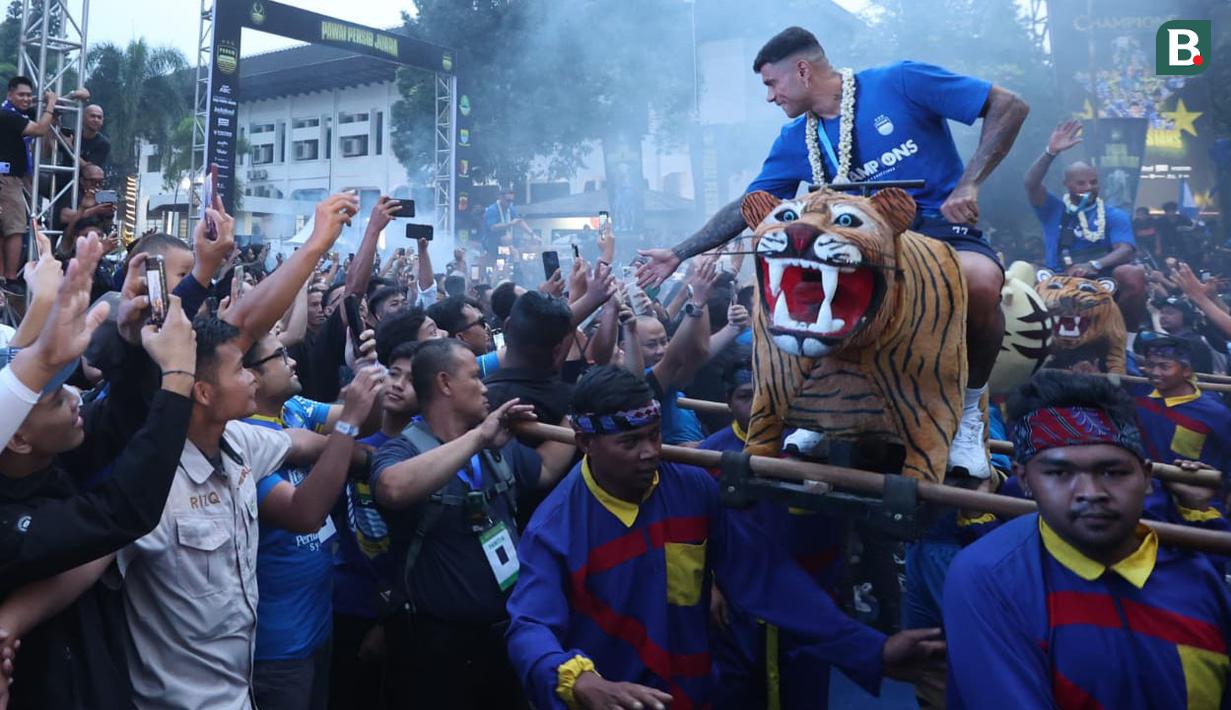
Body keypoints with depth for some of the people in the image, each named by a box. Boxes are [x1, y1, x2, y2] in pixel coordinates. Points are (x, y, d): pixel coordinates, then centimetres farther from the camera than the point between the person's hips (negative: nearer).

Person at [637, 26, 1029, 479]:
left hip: (945, 231, -4)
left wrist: (968, 185, -17)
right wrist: (678, 253, 13)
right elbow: (745, 208, 15)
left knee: (980, 282, -39)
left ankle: (968, 407, -10)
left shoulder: (899, 81, -6)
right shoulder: (795, 141, 9)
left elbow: (1009, 106, -6)